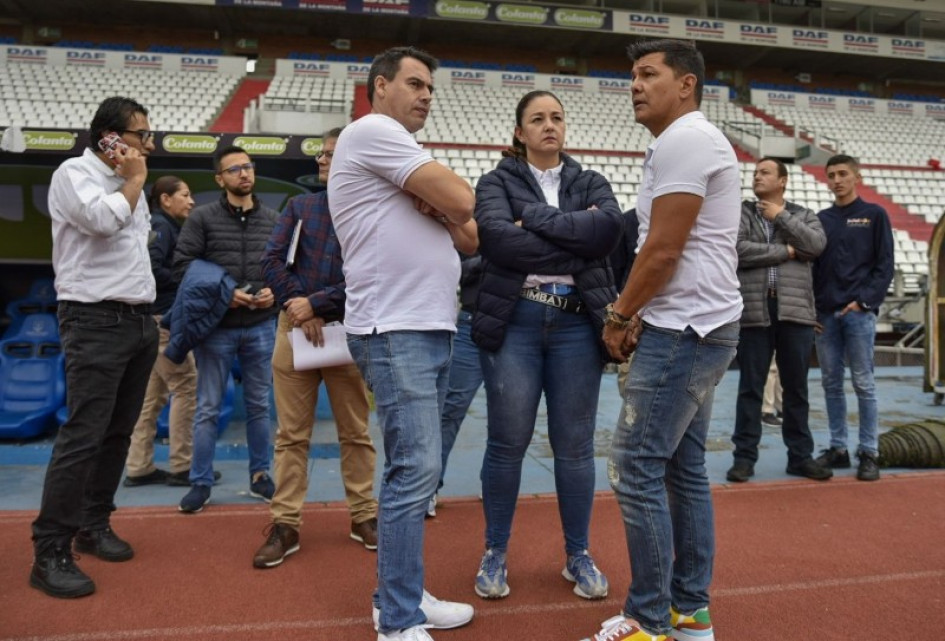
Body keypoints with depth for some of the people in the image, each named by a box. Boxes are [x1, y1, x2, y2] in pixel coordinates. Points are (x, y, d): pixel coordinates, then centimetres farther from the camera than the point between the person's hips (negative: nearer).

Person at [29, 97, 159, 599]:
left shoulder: (126, 182, 18)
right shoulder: (74, 173, -5)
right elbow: (104, 220, -22)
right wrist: (134, 180, -6)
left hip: (139, 321, 8)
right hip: (96, 322, -8)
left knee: (117, 433, 11)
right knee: (82, 436, -10)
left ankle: (94, 525, 23)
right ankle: (49, 554, -3)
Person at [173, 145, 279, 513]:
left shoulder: (273, 219, 8)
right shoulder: (202, 217, 0)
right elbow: (182, 264, -6)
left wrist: (276, 292, -7)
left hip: (261, 327, 3)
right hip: (216, 328, -2)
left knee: (259, 406, 11)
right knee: (208, 409, 3)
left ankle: (260, 476, 24)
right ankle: (200, 483, 14)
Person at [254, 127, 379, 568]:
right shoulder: (300, 206, 10)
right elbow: (272, 260, 3)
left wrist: (317, 303, -14)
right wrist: (297, 308, -10)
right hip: (295, 328, 2)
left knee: (355, 432, 8)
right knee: (292, 434, 5)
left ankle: (364, 516, 21)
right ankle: (285, 525, 13)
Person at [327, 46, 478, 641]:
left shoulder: (407, 164, 24)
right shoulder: (372, 131, -6)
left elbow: (471, 236, 15)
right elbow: (463, 199, -14)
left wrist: (435, 205, -4)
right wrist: (446, 200, 7)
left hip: (431, 328, 10)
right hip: (396, 332, -10)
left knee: (413, 470, 13)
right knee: (417, 470, -10)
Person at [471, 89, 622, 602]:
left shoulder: (590, 183, 14)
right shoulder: (497, 182, 6)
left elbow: (611, 227, -8)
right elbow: (497, 237, -14)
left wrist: (535, 218, -11)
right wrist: (577, 243, -11)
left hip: (577, 323, 2)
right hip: (514, 321, -2)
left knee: (574, 446, 8)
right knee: (507, 443, 4)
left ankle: (578, 555, 25)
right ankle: (495, 553, 22)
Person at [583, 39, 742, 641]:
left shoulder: (683, 139, -11)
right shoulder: (693, 141, 21)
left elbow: (664, 249, -18)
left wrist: (619, 315, -6)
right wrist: (639, 315, 13)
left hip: (683, 331, -11)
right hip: (700, 325, 11)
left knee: (637, 470, -6)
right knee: (685, 469, 12)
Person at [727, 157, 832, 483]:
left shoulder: (803, 215, 13)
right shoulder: (740, 212, 7)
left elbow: (816, 244, -7)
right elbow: (737, 250, -11)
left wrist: (781, 216, -3)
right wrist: (785, 251, -6)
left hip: (795, 310, 2)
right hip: (754, 310, -2)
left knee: (796, 388, 10)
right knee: (750, 388, 3)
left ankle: (801, 456, 21)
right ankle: (744, 456, 11)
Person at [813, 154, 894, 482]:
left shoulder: (874, 215, 5)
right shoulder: (821, 219, 14)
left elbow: (885, 265, 0)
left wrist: (864, 301, -11)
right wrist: (813, 307, 3)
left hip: (859, 312, -4)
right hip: (824, 313, 4)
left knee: (863, 384, -2)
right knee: (831, 383, 6)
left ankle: (869, 452, 5)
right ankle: (838, 448, 14)